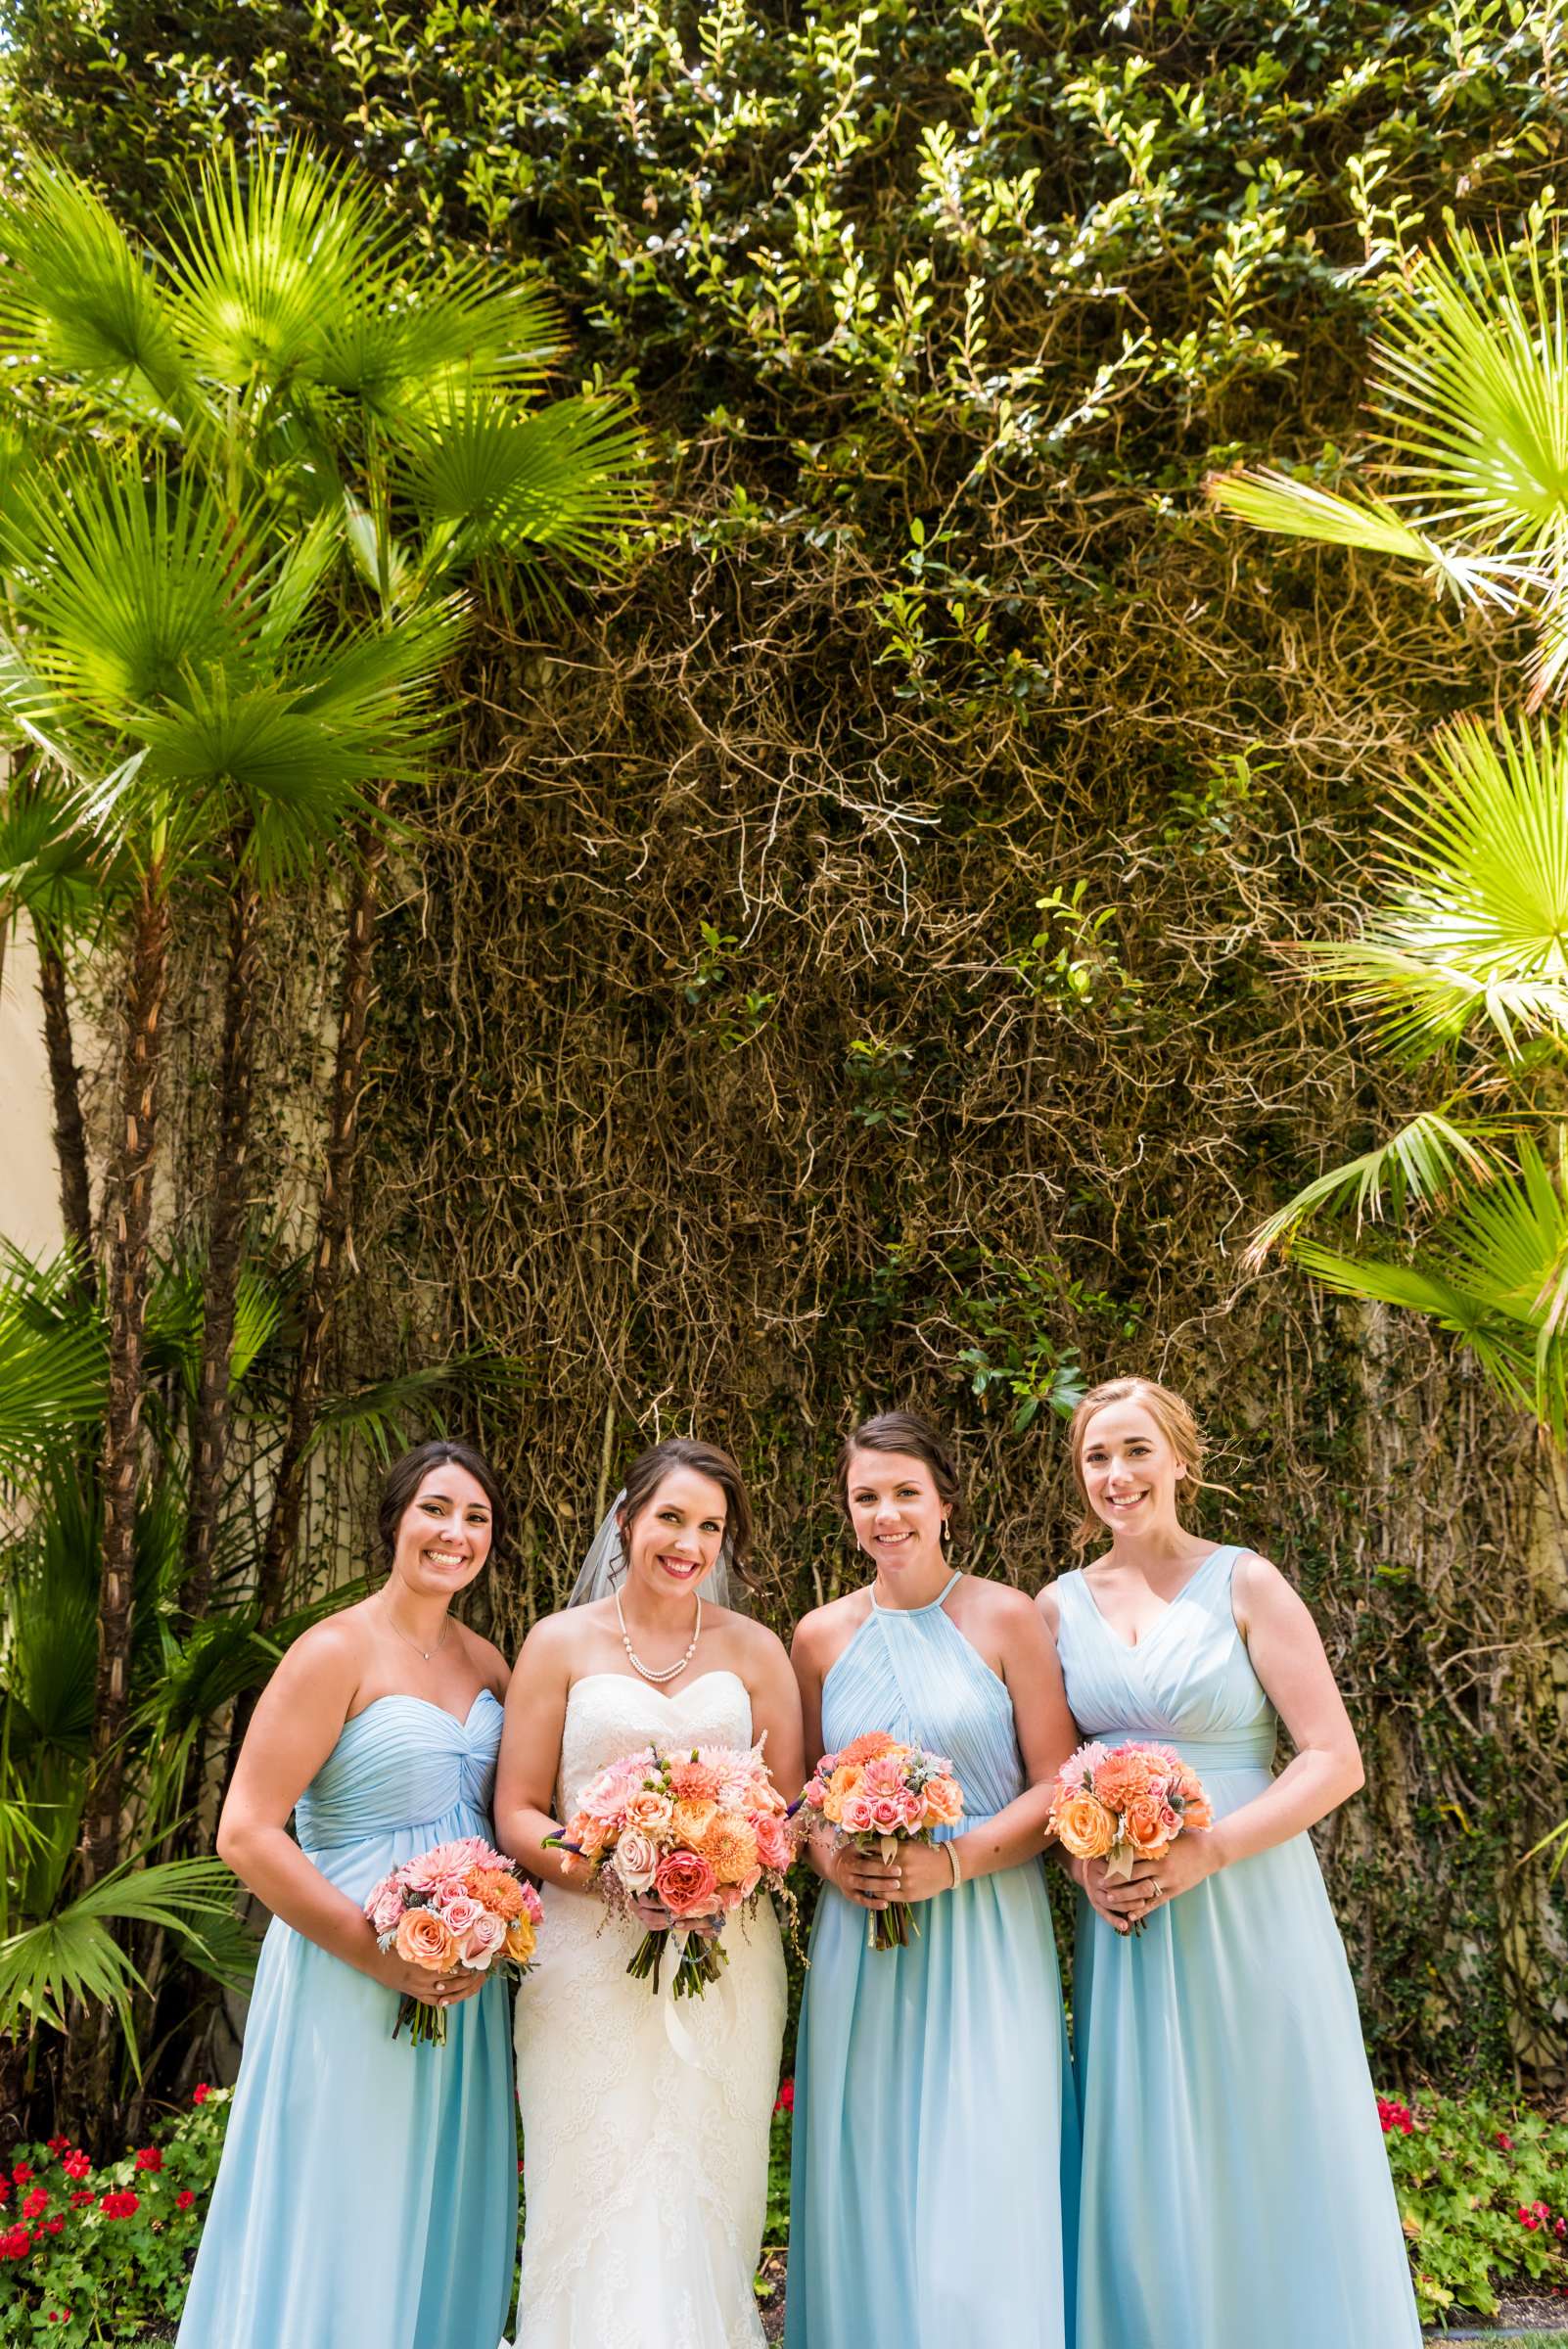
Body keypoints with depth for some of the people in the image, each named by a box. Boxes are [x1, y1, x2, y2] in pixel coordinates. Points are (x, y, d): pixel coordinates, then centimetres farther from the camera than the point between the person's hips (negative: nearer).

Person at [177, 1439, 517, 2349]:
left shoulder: (486, 1659, 6)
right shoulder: (336, 1651, -13)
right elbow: (246, 1833, -17)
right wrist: (381, 1955, -19)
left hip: (465, 1986, 6)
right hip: (352, 1980, -6)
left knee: (444, 2220, 18)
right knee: (343, 2224, 6)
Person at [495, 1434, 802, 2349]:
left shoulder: (755, 1648, 7)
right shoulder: (561, 1642, 2)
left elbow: (792, 1810, 8)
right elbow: (517, 1813, 1)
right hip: (591, 1958, -1)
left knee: (707, 2203, 7)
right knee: (601, 2209, 0)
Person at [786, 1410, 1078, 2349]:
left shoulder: (1006, 1618, -3)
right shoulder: (822, 1636, 6)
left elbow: (1058, 1787, -4)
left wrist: (949, 1862, -15)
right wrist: (828, 1856, -6)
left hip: (987, 1934, -3)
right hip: (860, 1937, 3)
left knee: (981, 2190, -1)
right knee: (867, 2187, 8)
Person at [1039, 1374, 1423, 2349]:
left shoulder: (1244, 1584, -6)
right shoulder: (1062, 1604, 5)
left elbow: (1335, 1761, -9)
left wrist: (1205, 1852, -18)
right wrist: (1083, 1863, -7)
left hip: (1249, 1910, -3)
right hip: (1123, 1919, 3)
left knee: (1271, 2165, 5)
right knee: (1144, 2171, 9)